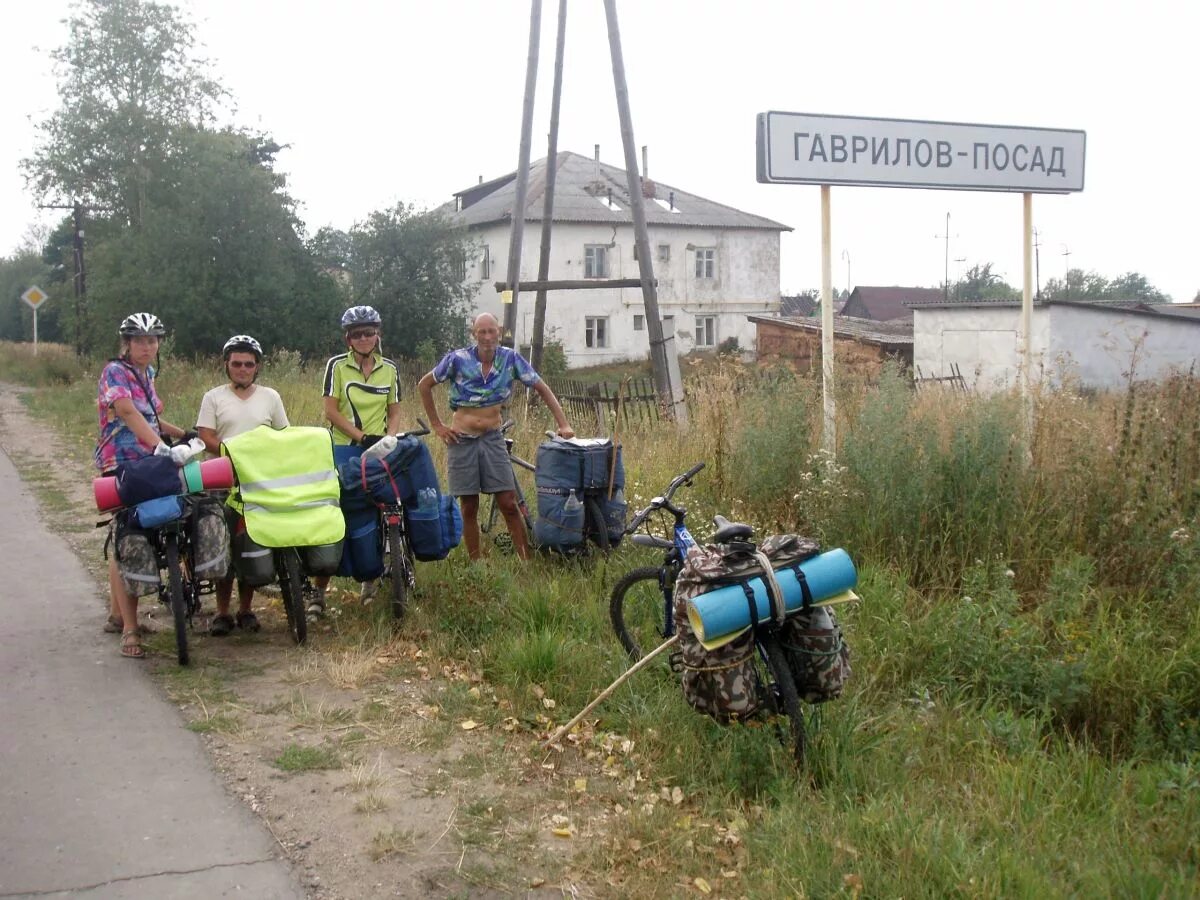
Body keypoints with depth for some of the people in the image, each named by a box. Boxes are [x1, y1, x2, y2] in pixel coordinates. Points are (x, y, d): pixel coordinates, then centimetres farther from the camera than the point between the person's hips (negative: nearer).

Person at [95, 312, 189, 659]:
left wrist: (184, 433, 19)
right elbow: (128, 413, -26)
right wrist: (160, 446, -37)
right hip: (121, 465, -8)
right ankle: (130, 630, -12)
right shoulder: (114, 372, -10)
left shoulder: (146, 374, 15)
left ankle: (117, 615, 25)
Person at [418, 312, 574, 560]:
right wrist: (436, 425, 0)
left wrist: (563, 424, -11)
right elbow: (424, 385, 2)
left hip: (493, 438, 1)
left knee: (509, 504, -3)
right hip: (462, 439, -1)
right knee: (469, 509, 5)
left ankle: (527, 561, 3)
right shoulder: (458, 359, -10)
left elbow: (542, 389, -2)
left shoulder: (510, 358, -6)